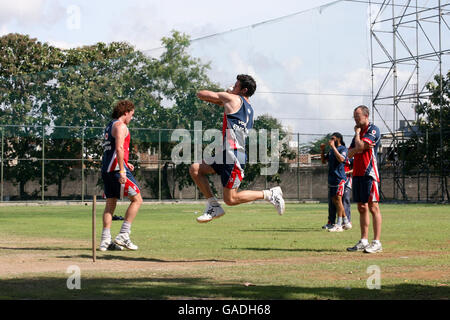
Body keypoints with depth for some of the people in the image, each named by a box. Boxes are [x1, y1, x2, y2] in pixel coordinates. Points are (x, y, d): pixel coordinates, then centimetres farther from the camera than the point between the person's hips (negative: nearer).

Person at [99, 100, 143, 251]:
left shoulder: (108, 127, 23)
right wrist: (122, 171, -22)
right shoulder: (120, 126, -6)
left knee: (110, 204, 8)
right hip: (117, 168, -9)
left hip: (106, 169, 9)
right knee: (137, 199, -4)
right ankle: (123, 236, -10)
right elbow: (119, 148, -18)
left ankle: (105, 241, 4)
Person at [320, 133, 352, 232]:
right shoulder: (331, 150, 19)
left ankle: (339, 224, -14)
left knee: (337, 199, -13)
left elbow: (341, 159, -24)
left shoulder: (343, 149, -6)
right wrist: (322, 150, 9)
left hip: (340, 178, -9)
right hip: (332, 178, 9)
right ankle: (346, 222, 17)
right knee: (333, 200, 9)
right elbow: (323, 161, 24)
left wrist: (333, 147, -21)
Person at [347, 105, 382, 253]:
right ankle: (363, 241, 14)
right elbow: (350, 153, 13)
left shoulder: (373, 129, -6)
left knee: (373, 207, -9)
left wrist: (357, 132, 1)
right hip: (357, 173, 9)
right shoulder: (359, 132, 20)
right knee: (362, 208, 9)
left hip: (369, 173, -9)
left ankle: (377, 242, -10)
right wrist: (359, 148, -7)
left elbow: (360, 146, -17)